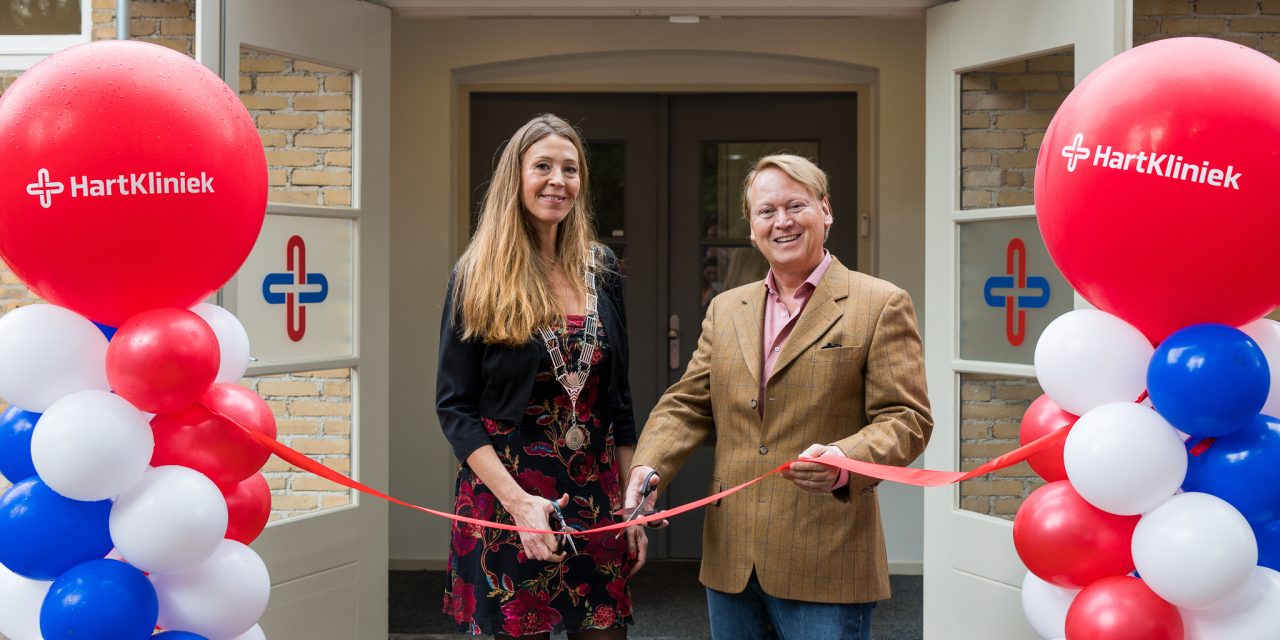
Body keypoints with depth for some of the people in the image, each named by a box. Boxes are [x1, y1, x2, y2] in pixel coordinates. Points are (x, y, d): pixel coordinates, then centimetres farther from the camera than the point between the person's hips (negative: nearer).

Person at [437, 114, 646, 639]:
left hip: (596, 498, 4)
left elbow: (618, 395, 11)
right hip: (506, 499, -3)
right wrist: (519, 502, -18)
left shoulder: (600, 267, 6)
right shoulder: (479, 276, -5)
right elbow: (454, 405, -8)